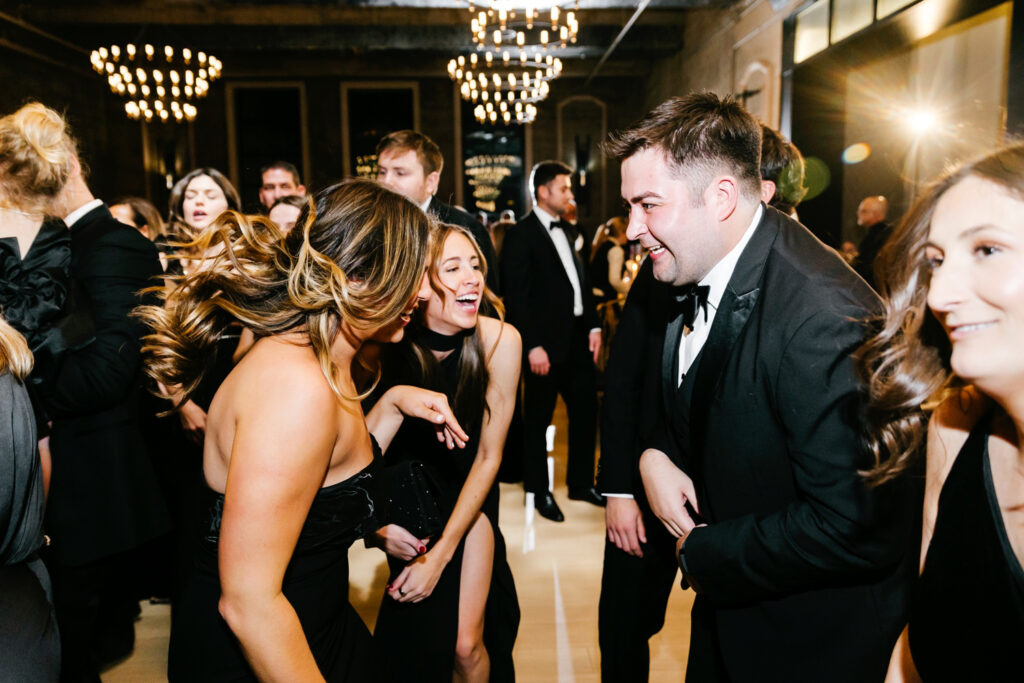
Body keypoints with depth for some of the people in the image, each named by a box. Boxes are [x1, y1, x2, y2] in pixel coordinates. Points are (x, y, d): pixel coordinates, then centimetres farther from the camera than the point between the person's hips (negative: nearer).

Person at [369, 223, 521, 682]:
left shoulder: (499, 340, -24)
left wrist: (442, 553, -15)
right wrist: (376, 521, -18)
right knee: (417, 645, 6)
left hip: (467, 493, 0)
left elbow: (489, 455, -15)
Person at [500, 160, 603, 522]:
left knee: (586, 409, 13)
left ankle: (581, 482, 29)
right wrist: (532, 346, -18)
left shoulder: (568, 231, 13)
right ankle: (538, 490, 23)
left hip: (577, 337, 7)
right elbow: (517, 296, -14)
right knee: (538, 418, 7)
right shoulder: (521, 235, -10)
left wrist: (593, 326, 8)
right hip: (546, 343, -7)